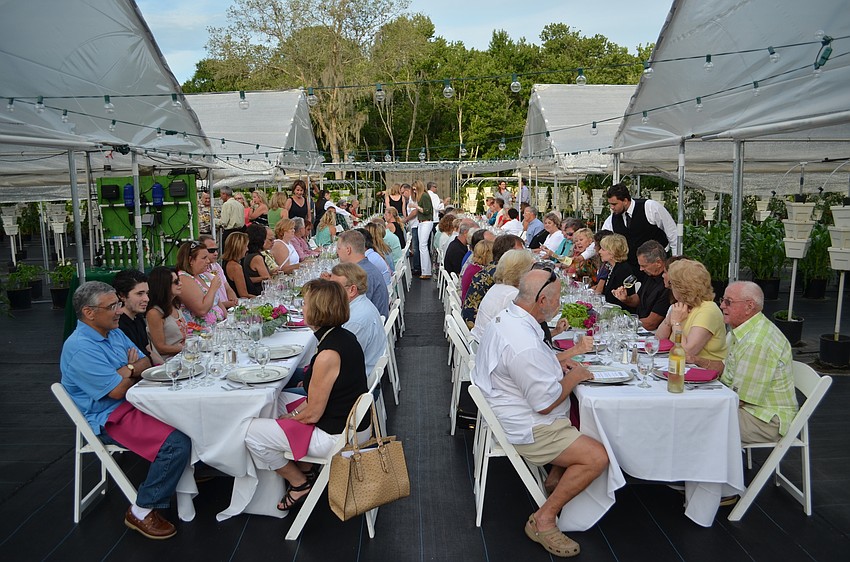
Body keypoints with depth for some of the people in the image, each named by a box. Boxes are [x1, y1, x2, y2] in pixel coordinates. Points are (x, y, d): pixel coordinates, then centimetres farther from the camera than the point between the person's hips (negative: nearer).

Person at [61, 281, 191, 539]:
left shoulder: (114, 333, 9)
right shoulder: (80, 348, -20)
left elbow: (145, 363, 9)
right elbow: (117, 390, -21)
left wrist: (128, 370, -14)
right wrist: (132, 369, -1)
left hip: (133, 402, 10)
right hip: (109, 419, -9)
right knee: (176, 443, -26)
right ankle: (142, 511, -11)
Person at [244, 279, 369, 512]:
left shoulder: (328, 355, -28)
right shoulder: (344, 337, 0)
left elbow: (312, 414, -19)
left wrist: (288, 417, -1)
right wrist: (295, 412, 4)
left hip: (338, 436, -10)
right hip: (352, 422, 10)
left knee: (251, 432, -4)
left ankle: (300, 483, 13)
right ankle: (304, 466, 24)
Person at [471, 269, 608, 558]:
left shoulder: (506, 317, 1)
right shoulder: (525, 345, -32)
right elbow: (546, 403, -24)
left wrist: (561, 368, 4)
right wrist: (573, 377, -9)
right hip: (525, 430, -10)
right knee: (597, 457, -12)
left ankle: (554, 481, 22)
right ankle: (543, 520, -1)